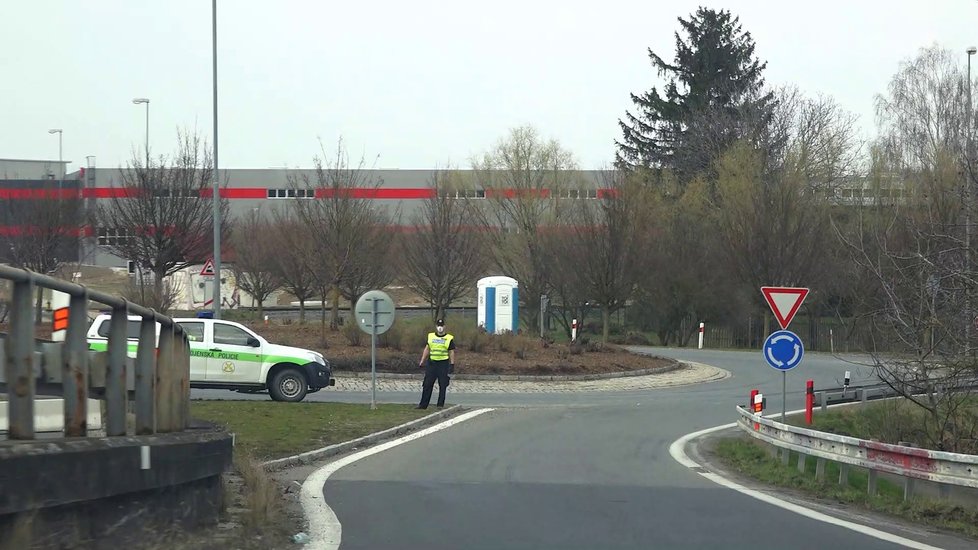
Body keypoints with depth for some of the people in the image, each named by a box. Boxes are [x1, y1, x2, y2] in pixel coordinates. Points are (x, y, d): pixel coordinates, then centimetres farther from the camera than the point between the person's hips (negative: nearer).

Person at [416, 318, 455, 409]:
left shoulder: (449, 339, 2)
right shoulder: (430, 336, 12)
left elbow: (451, 353, 1)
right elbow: (427, 350, 15)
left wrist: (452, 365, -7)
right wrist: (421, 362, 10)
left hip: (443, 364, -3)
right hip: (431, 363, 3)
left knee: (442, 386, -1)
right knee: (427, 384, 1)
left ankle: (440, 405, 6)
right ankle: (423, 404, 6)